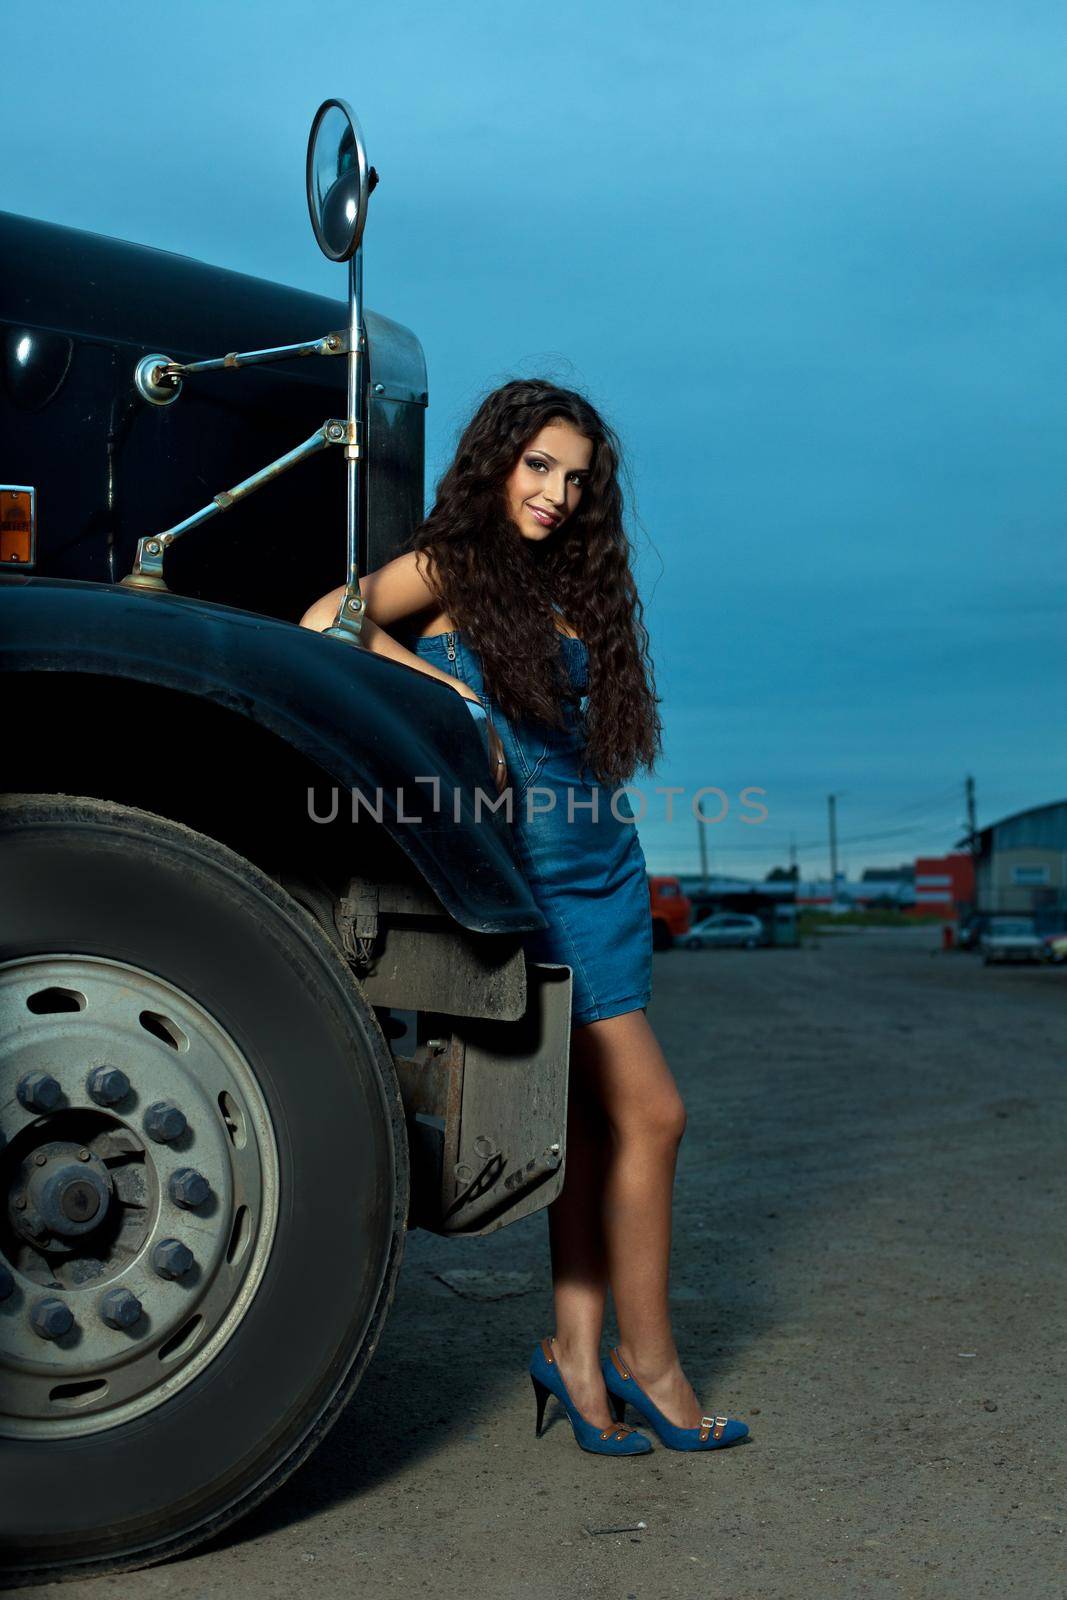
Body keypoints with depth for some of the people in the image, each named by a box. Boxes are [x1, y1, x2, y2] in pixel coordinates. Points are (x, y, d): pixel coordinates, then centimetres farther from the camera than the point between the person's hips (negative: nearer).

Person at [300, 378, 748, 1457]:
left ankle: (578, 1353, 17)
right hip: (526, 879, -6)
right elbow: (326, 624, -11)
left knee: (587, 1118, 8)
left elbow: (592, 737, 12)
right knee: (647, 1112, -5)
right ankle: (646, 1358, 11)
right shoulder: (449, 570, -2)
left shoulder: (570, 588, 15)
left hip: (605, 875, 6)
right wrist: (441, 685, -14)